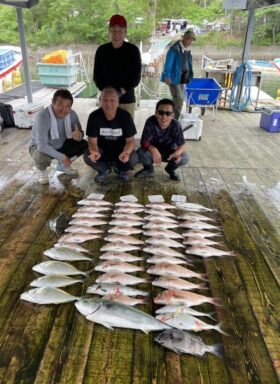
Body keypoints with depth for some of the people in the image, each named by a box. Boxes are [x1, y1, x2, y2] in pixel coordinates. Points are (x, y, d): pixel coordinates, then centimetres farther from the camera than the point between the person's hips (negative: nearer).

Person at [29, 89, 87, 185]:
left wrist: (78, 135, -34)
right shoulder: (43, 116, -33)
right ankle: (42, 170, 3)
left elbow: (80, 134, -7)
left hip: (61, 145, 5)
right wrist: (62, 157, -35)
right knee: (41, 157, -38)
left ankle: (63, 165, 15)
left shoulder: (72, 114, -17)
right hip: (40, 147, -5)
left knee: (84, 145, -11)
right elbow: (41, 145, -36)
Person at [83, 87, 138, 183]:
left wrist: (126, 152, -40)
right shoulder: (94, 116, -18)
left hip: (120, 150, -1)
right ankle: (104, 169, 8)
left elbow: (130, 141, -16)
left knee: (133, 159, -29)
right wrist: (94, 152, -41)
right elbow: (92, 141, -16)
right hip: (102, 150, 1)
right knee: (87, 157, -28)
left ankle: (120, 170, 9)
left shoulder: (125, 116, -19)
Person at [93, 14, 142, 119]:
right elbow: (96, 76, 6)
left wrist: (123, 91, -16)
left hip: (127, 99, -1)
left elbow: (136, 77, -2)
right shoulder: (102, 50, 5)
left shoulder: (133, 50, -1)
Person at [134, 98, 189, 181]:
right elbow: (144, 141, -28)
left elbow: (182, 145, -20)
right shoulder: (150, 121, -26)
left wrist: (177, 153, -45)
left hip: (169, 152, 1)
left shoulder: (176, 125, -24)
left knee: (184, 158, -26)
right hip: (153, 150, 0)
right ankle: (148, 169, 6)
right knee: (140, 153, -31)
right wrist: (153, 149, -50)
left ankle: (170, 169, 11)